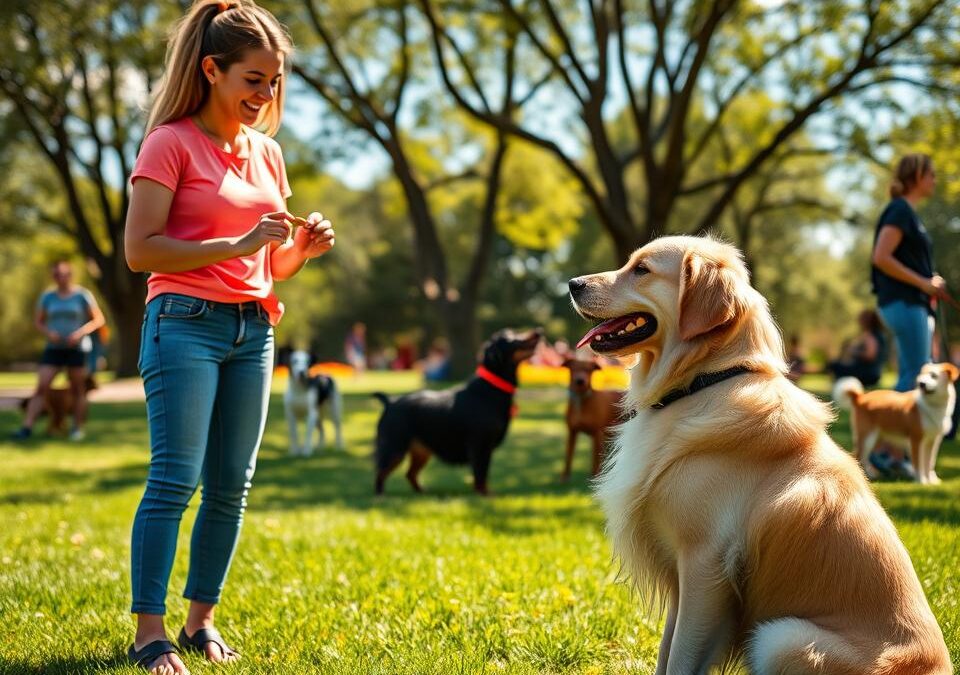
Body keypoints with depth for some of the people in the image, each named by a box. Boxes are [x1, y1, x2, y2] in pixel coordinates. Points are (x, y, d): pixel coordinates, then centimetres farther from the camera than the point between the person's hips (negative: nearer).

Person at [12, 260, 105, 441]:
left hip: (77, 348, -2)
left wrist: (81, 332, -14)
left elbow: (99, 319, 0)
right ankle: (27, 428, -13)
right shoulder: (47, 297, 7)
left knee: (77, 390, 3)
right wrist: (48, 332, -6)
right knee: (41, 387, -9)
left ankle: (78, 428, 15)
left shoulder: (83, 295, -1)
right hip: (54, 348, 2)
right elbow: (38, 321, 14)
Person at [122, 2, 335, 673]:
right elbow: (140, 249, -13)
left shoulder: (267, 152, 15)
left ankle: (201, 620, 15)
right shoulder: (172, 142, -5)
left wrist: (303, 248, -1)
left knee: (231, 487, 6)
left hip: (253, 330, 6)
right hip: (186, 322, -6)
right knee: (174, 481, -10)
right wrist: (236, 246, -19)